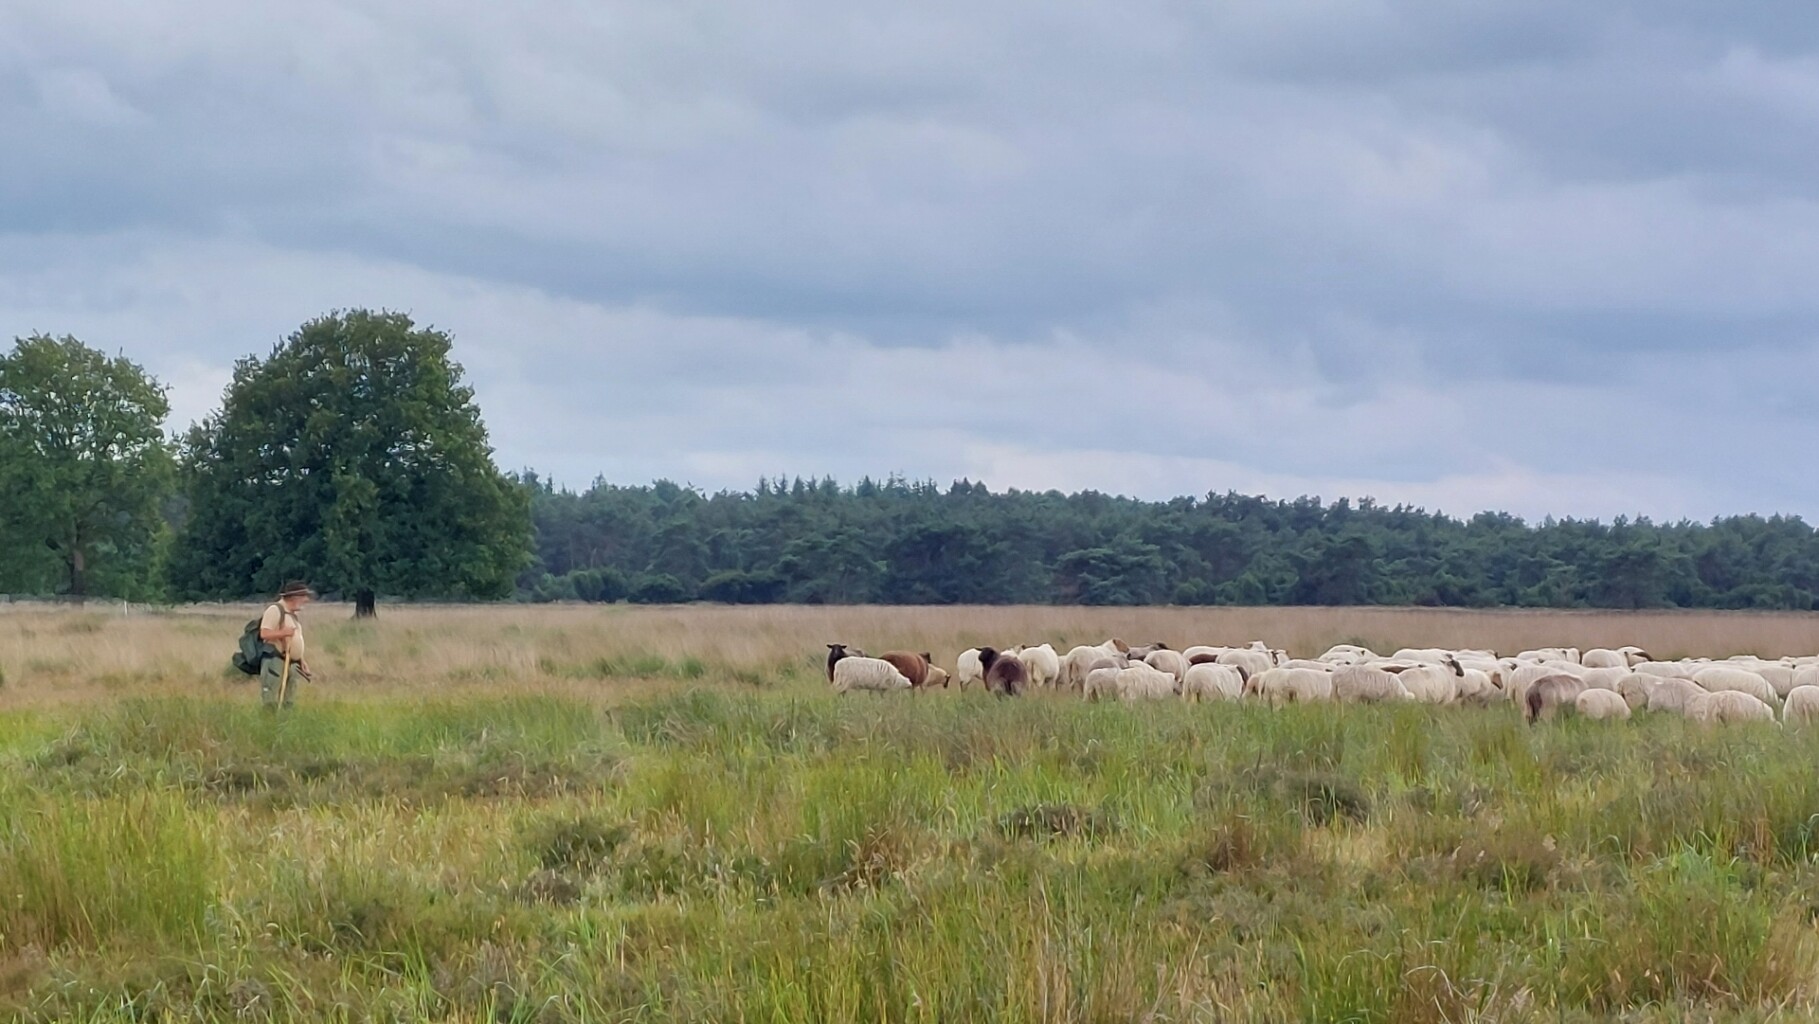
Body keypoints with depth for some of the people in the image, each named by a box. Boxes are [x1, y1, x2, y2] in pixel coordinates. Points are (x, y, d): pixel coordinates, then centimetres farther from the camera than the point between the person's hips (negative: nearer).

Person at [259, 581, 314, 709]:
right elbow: (264, 633, -17)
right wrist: (283, 632, -26)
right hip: (275, 661, -9)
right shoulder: (275, 610, -9)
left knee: (289, 703, 9)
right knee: (270, 703, -12)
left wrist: (302, 660, 18)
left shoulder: (293, 614, 19)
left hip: (292, 664, 9)